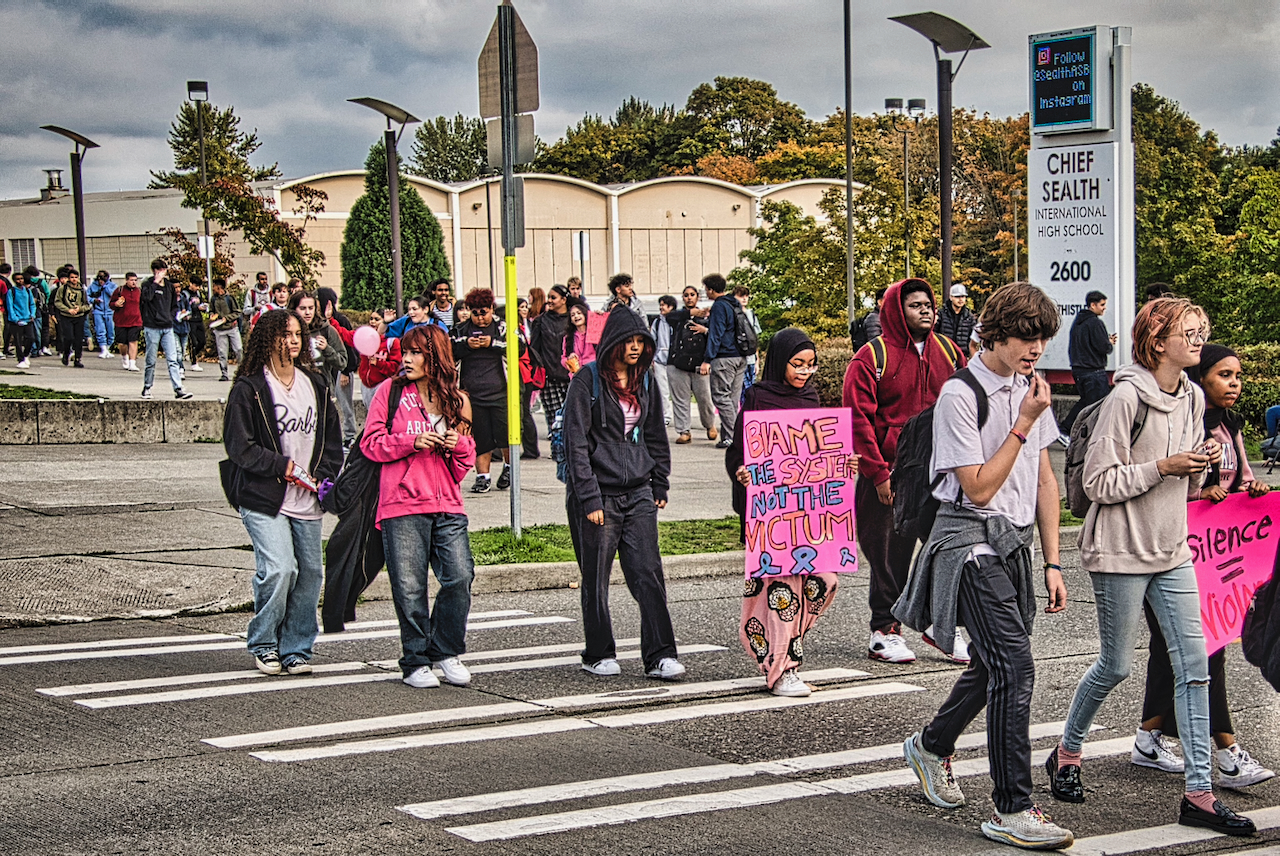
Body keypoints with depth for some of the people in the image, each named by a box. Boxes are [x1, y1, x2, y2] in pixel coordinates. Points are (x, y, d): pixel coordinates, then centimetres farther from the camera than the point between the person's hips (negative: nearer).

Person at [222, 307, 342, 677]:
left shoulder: (315, 384, 14)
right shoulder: (248, 389, -4)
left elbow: (332, 438, 18)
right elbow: (239, 446, -8)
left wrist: (323, 476, 3)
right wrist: (284, 467, -12)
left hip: (308, 502, 6)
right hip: (263, 499, -5)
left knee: (310, 574, 3)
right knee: (279, 570, -16)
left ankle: (296, 649, 17)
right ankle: (263, 645, 5)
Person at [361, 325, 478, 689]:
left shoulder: (457, 400, 13)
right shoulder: (391, 392, 5)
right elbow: (371, 443, 1)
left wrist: (458, 444, -2)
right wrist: (412, 442, -12)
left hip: (448, 507, 2)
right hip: (402, 506, -2)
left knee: (460, 576, -8)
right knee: (410, 587, -2)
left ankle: (445, 650, 11)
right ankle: (416, 661, 11)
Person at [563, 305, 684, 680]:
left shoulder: (645, 381, 12)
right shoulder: (587, 381, -6)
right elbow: (576, 443, -10)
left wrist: (660, 486, 14)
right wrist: (589, 499, -14)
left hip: (638, 494, 4)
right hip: (598, 494, -4)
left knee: (648, 573, -4)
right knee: (596, 580, 5)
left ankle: (660, 656, -3)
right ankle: (599, 655, 17)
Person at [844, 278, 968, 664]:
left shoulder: (947, 351, 10)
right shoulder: (872, 357, -6)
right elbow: (858, 418, -9)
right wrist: (878, 473, -14)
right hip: (891, 474, -4)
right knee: (890, 553, 3)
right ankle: (885, 630, 15)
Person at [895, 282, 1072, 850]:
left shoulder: (1028, 389, 9)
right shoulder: (960, 396, -15)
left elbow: (1044, 479, 15)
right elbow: (978, 488, -16)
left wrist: (1052, 563, 12)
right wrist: (1024, 425, -17)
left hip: (1014, 544, 8)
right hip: (971, 542, -8)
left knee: (994, 665, 16)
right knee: (1014, 666, -15)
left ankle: (931, 745, 42)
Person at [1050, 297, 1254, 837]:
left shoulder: (1192, 398, 8)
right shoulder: (1125, 398, -15)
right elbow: (1099, 483, -16)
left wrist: (1201, 466, -3)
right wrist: (1162, 467, -20)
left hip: (1172, 551, 7)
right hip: (1121, 552, -6)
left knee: (1194, 665, -1)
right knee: (1115, 666, 5)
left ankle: (1199, 794, 1)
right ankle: (1067, 753, 31)